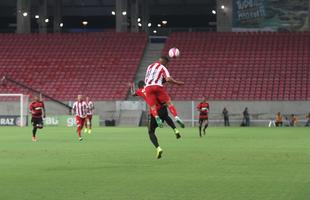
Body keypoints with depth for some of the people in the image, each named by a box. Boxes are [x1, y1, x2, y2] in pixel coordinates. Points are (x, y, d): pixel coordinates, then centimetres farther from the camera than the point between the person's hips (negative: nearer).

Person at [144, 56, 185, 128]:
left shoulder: (149, 67, 27)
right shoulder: (163, 68, 11)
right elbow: (168, 79, -4)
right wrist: (177, 83, 6)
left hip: (148, 87, 4)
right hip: (157, 86, -4)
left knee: (152, 106, 1)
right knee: (168, 102, 1)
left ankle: (156, 117, -29)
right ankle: (176, 117, -15)